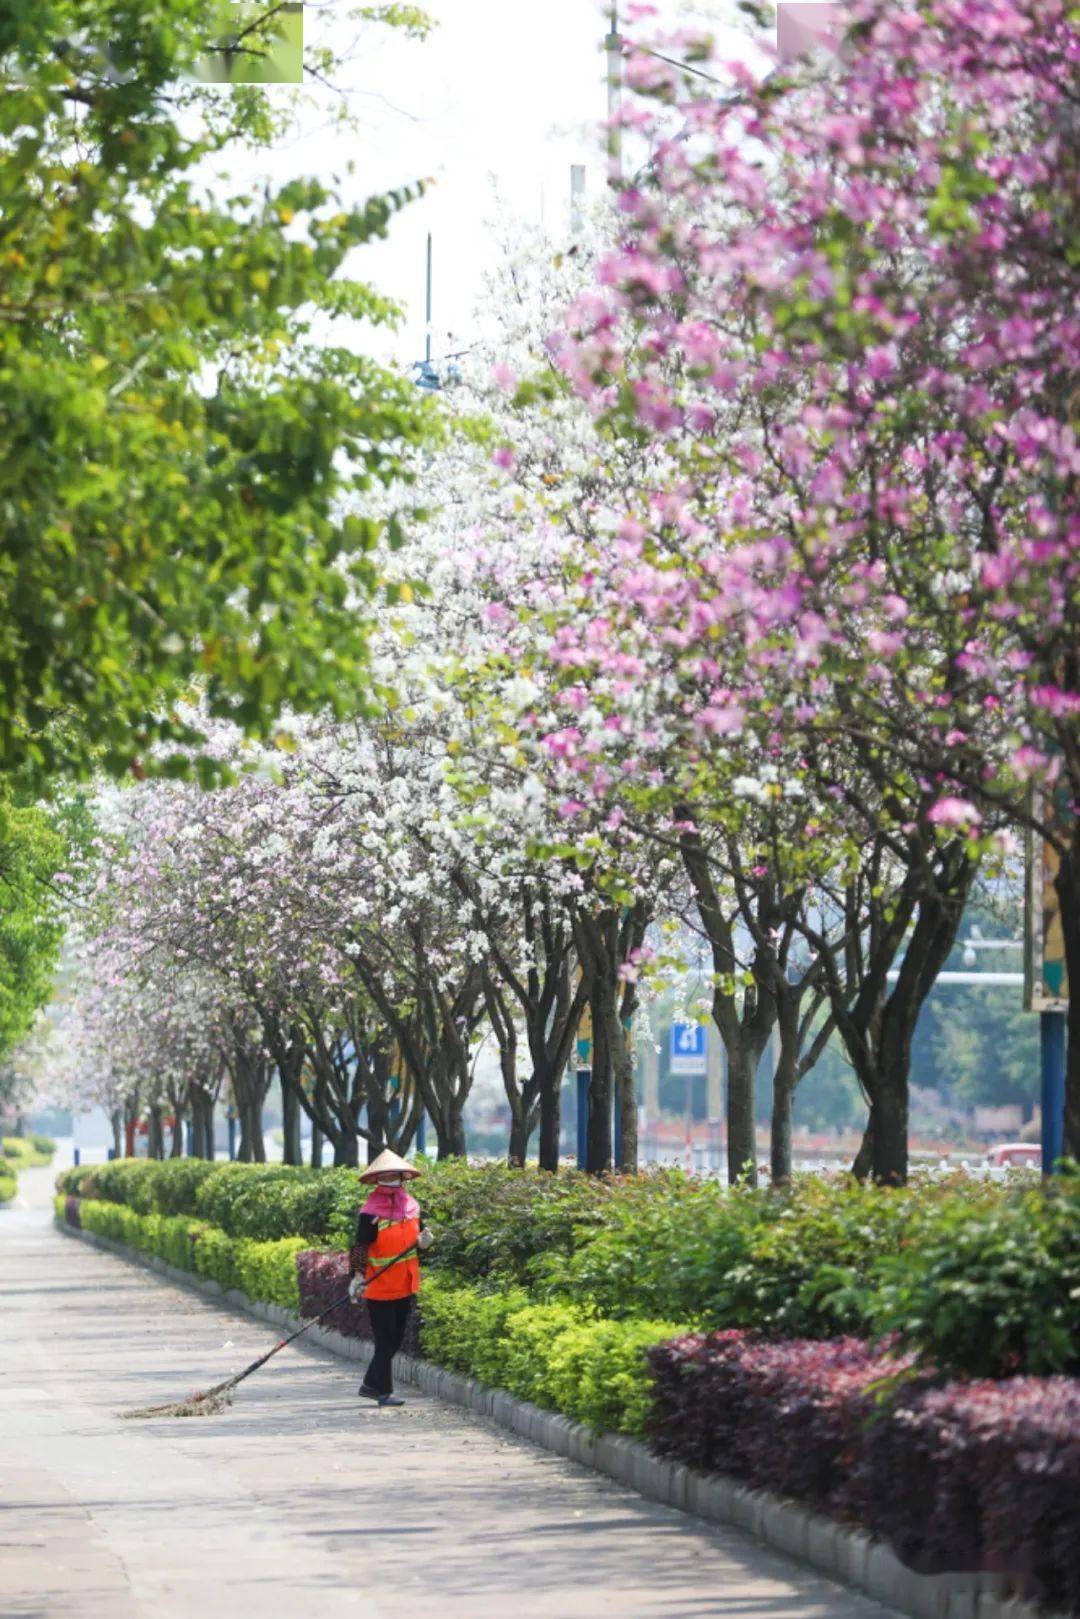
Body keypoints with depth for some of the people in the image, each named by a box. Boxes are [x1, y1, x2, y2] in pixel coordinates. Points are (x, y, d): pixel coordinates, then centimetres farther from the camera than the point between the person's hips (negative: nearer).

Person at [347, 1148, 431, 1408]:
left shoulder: (411, 1205, 6)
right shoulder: (371, 1213, -14)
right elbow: (360, 1247, -16)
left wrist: (423, 1240, -4)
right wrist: (357, 1278, -27)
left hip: (405, 1288, 7)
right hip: (379, 1288, -7)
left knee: (395, 1340, 13)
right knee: (385, 1341, -3)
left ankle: (371, 1386, 25)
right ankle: (383, 1391, 4)